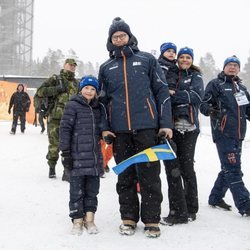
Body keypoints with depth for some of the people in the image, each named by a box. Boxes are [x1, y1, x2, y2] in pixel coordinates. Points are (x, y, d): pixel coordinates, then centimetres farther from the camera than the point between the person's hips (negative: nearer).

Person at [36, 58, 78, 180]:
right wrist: (56, 89, -13)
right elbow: (40, 91, -4)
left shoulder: (76, 83, 20)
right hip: (55, 118, -3)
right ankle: (52, 167, 23)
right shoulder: (55, 79, 5)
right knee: (54, 145, 3)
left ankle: (67, 171, 0)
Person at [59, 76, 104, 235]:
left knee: (92, 189, 10)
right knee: (77, 189, 1)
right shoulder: (73, 106, -4)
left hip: (95, 156, 5)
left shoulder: (97, 108, 14)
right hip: (77, 156, -5)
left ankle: (89, 218, 21)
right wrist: (65, 152, -11)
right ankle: (77, 220, 12)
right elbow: (65, 129, -7)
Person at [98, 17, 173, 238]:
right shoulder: (106, 68, 14)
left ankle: (152, 220, 10)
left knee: (149, 176, 0)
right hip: (119, 131, 3)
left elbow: (162, 92, 4)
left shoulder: (147, 60, 6)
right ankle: (129, 218, 19)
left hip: (147, 127, -2)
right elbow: (103, 99, 17)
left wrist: (166, 124, -4)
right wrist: (104, 127, 5)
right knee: (125, 177, 8)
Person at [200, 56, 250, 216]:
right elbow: (204, 104, -5)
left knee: (229, 168, 12)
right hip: (223, 133, -7)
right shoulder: (215, 84, 2)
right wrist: (210, 110, -27)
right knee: (233, 169, -10)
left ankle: (216, 198, 27)